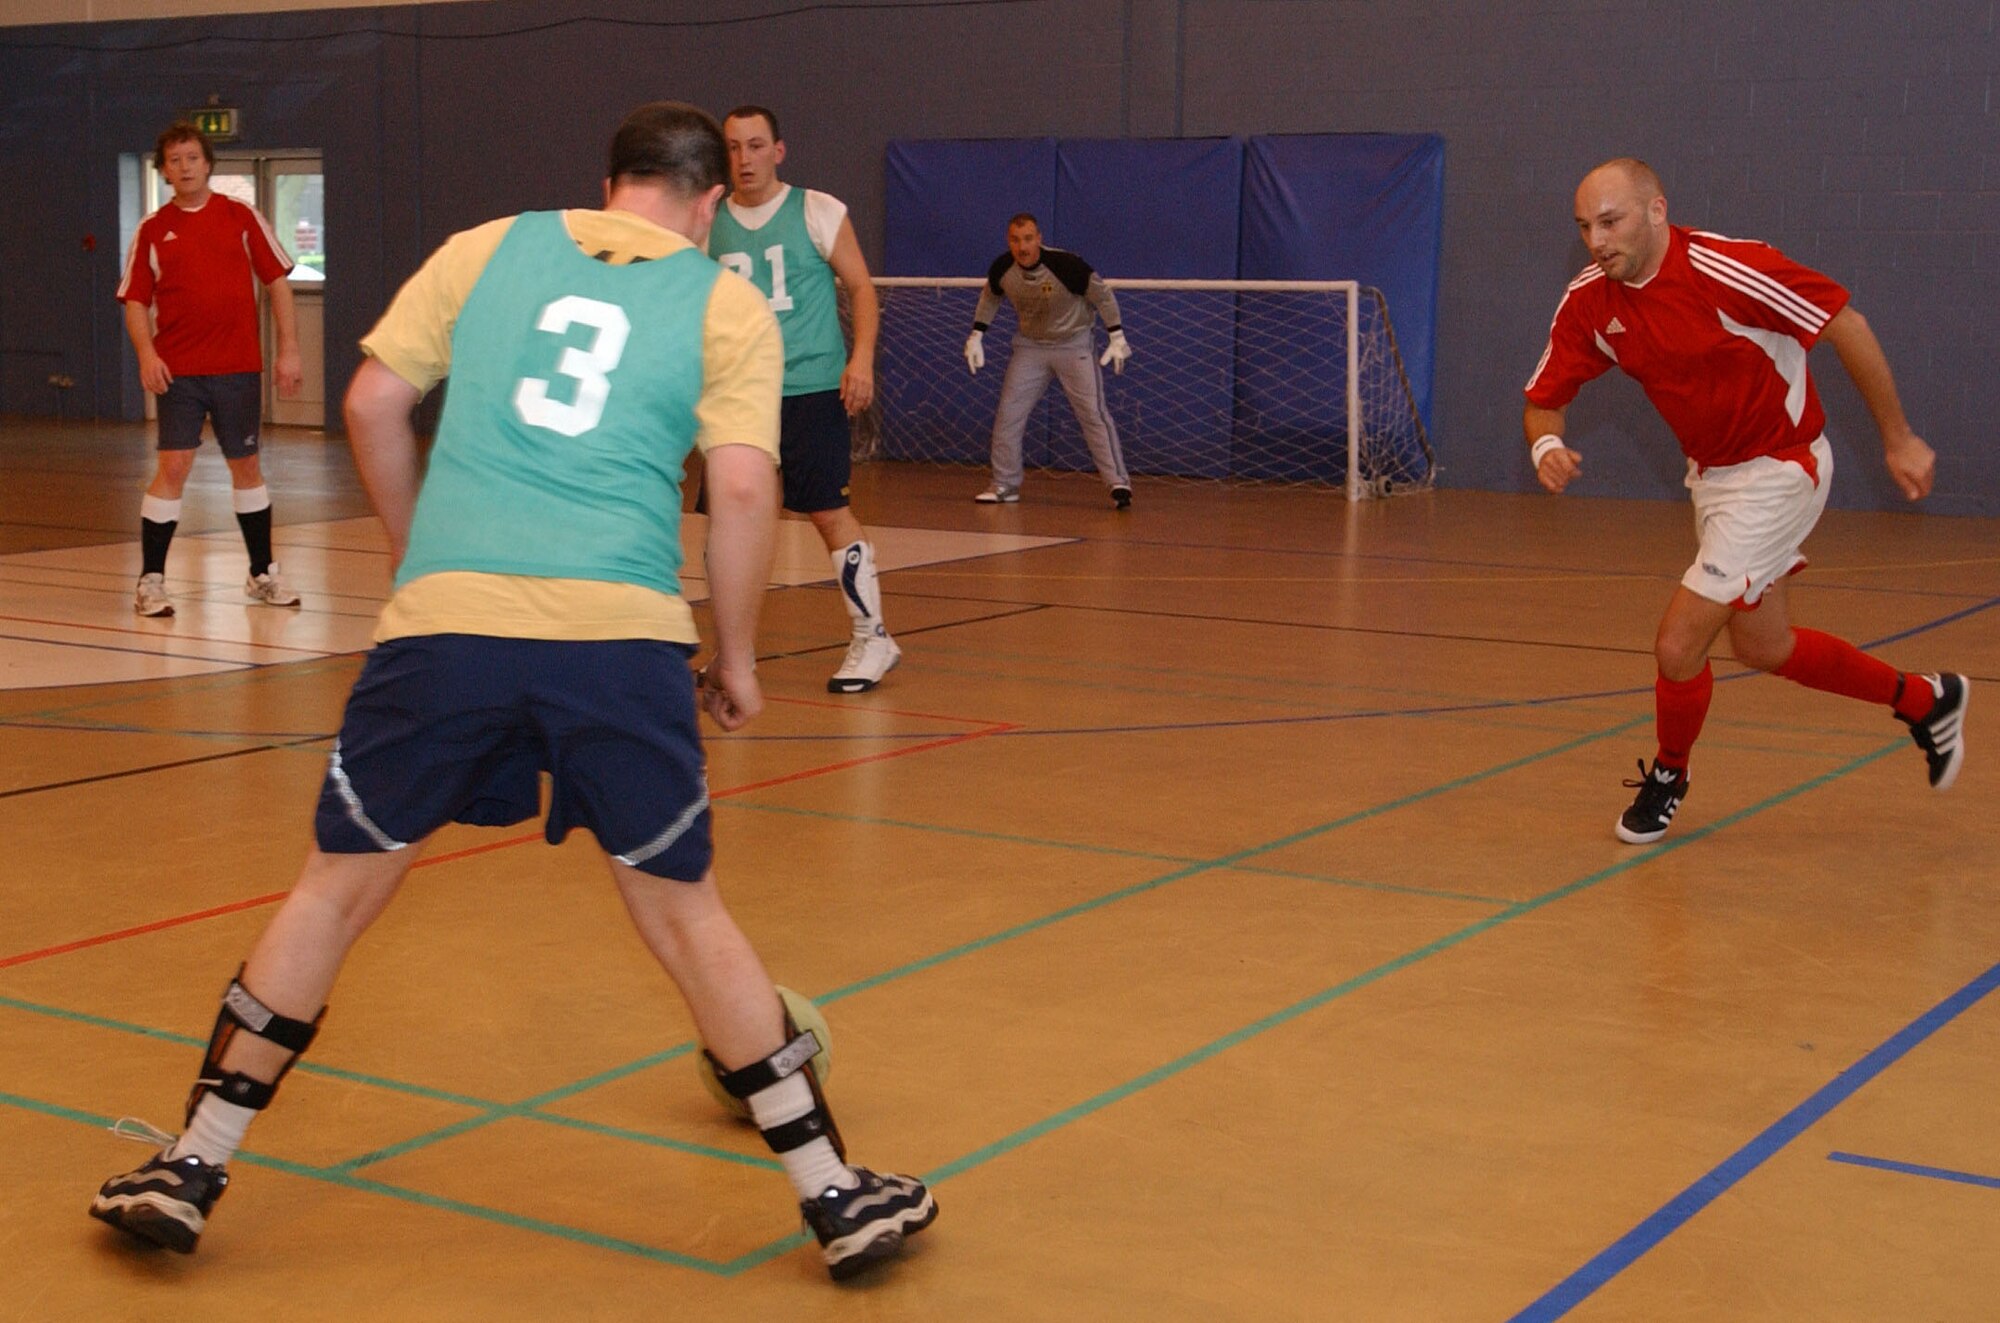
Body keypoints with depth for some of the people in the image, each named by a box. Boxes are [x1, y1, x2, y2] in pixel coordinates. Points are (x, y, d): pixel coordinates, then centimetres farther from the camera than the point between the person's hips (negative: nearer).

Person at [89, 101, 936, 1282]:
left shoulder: (492, 248, 16)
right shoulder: (726, 304, 10)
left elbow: (373, 404, 13)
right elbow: (745, 488, -2)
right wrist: (738, 660, 9)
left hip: (444, 613, 1)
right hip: (621, 626, -1)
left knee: (339, 887, 15)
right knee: (684, 910, 11)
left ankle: (192, 1169, 22)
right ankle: (835, 1193, 17)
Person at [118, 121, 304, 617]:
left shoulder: (242, 217, 4)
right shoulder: (152, 230, 4)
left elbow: (278, 282, 6)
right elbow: (135, 301, 5)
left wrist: (288, 350, -1)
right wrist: (146, 353, -13)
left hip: (239, 368, 1)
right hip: (179, 372, -1)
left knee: (246, 466, 11)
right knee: (173, 467, -10)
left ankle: (263, 574, 24)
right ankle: (151, 581, -3)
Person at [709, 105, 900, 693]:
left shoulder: (817, 211, -1)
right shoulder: (710, 224, 10)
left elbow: (861, 288, 1)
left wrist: (862, 358, -12)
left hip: (811, 387, -4)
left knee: (828, 511, -7)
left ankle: (872, 638, 5)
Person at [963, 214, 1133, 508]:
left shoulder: (1066, 265, -28)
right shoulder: (1002, 269, -15)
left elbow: (1103, 295, -13)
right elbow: (989, 298, 9)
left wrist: (1117, 338, -13)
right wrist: (976, 336, 7)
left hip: (1073, 343, -4)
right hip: (1029, 346, 4)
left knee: (1093, 413, -13)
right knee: (1008, 414, -1)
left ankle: (1118, 484, -9)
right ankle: (1005, 485, 13)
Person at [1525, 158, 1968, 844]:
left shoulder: (1725, 269, -28)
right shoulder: (1589, 302, -9)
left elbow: (1846, 325, -20)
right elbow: (1544, 400, -2)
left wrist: (1897, 440, -14)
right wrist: (1545, 445, -26)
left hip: (1780, 470, -8)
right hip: (1711, 473, 8)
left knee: (1678, 645, -11)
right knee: (1763, 649, 20)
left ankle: (1667, 776, 19)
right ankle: (1926, 701, 41)